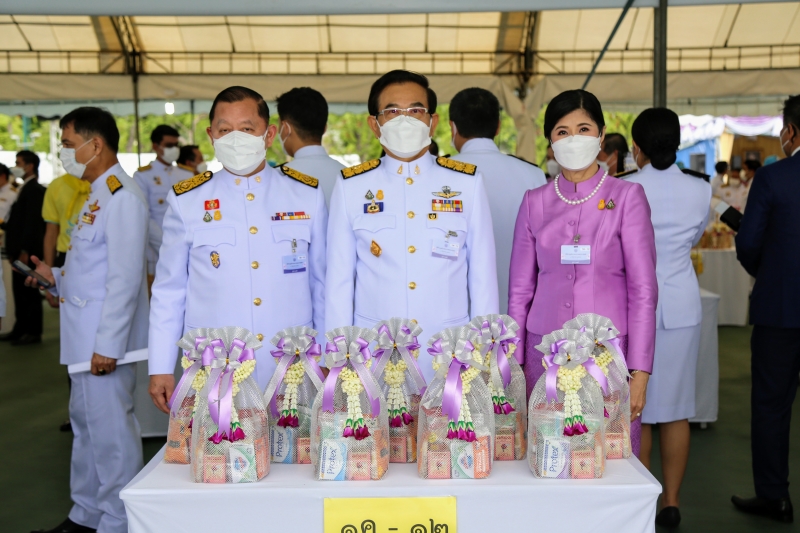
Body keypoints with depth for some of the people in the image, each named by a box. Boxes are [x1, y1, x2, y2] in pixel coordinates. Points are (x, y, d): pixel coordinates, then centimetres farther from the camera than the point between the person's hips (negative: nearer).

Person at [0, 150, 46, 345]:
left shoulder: (35, 190, -13)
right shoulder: (24, 189, 17)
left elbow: (33, 222, -19)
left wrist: (25, 251, -21)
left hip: (28, 250, -9)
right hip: (19, 249, 9)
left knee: (30, 290, -3)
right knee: (19, 290, 12)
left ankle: (33, 332, 2)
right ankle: (21, 328, 19)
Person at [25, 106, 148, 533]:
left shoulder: (121, 197, -16)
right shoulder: (98, 194, 15)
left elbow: (124, 277, -21)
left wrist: (108, 345, -22)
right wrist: (57, 277, 9)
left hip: (106, 339, -10)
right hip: (85, 336, 10)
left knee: (110, 432, -1)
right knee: (85, 422, 19)